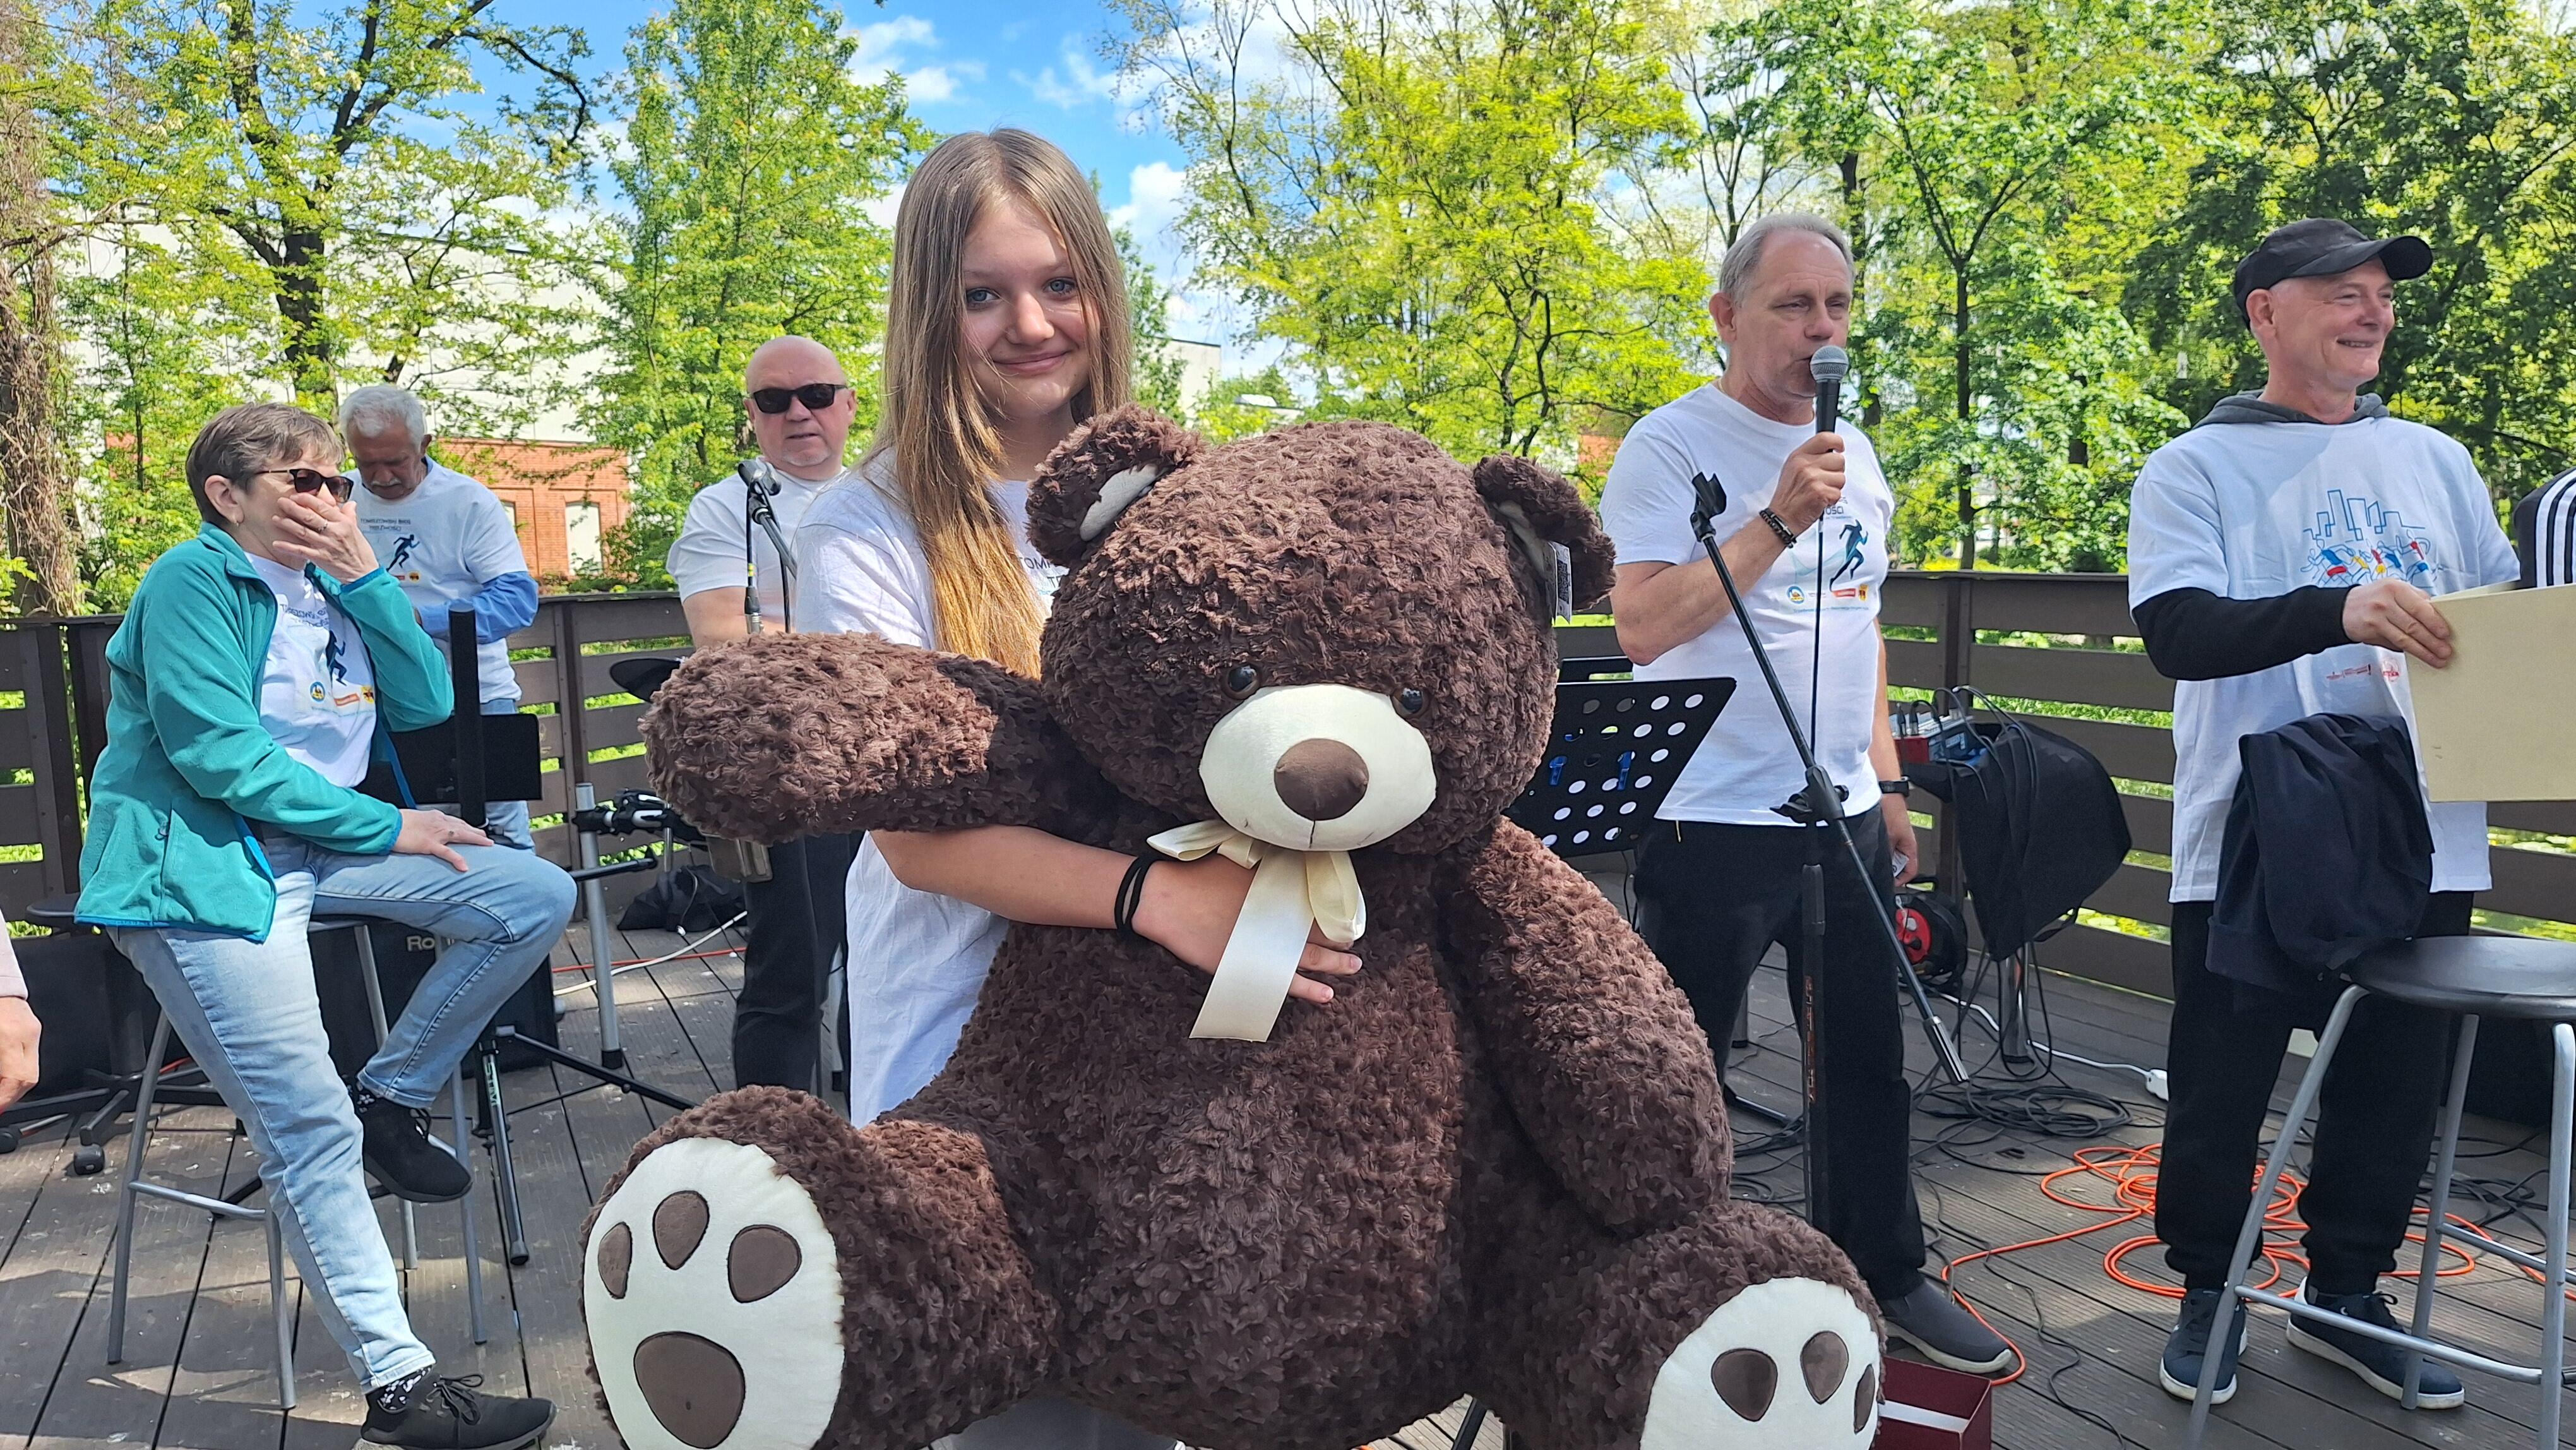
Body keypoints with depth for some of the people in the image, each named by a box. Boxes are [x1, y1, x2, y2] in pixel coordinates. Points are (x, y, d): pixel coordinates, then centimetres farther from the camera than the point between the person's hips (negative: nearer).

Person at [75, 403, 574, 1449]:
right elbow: (216, 753, -18)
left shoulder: (329, 590, 15)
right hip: (198, 866, -8)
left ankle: (391, 1098, 6)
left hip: (317, 848, 8)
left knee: (536, 897, -4)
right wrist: (386, 828, -13)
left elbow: (424, 704, 5)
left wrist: (365, 575, -4)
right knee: (311, 1129, -15)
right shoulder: (195, 580, -8)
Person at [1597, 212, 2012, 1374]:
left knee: (1869, 1062, 16)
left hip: (1845, 815, 7)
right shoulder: (1671, 445, -10)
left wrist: (1886, 783, 17)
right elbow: (1643, 626, -20)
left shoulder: (1855, 456, 13)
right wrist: (1779, 518, -23)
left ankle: (1888, 1273, 33)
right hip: (1713, 824, -7)